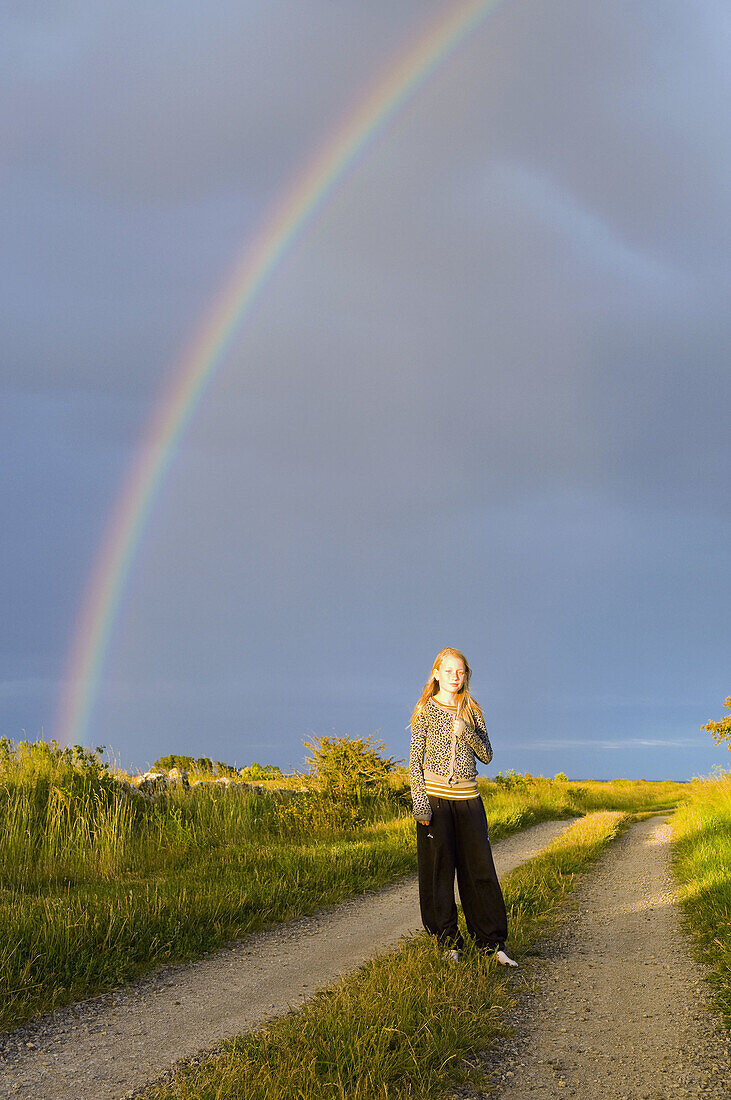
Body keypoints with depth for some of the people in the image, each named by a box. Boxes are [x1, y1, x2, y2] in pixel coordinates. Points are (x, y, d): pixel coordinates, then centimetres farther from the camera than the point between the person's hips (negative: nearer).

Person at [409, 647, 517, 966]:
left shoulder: (472, 712, 10)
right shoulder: (425, 710, 1)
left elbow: (487, 755, 7)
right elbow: (415, 760, -1)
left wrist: (467, 733, -12)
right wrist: (420, 802, -10)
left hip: (467, 797, 3)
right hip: (435, 797, -3)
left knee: (480, 869, 1)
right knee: (439, 871, 1)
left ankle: (493, 943, 7)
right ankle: (449, 943, 12)